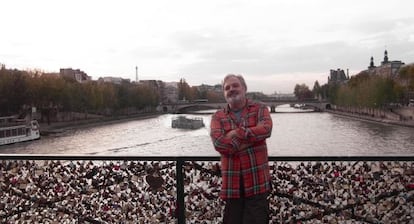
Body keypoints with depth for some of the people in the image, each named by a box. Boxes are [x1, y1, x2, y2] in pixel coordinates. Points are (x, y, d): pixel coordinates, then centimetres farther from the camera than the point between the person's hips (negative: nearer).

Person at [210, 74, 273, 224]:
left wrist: (236, 133, -14)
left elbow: (266, 129, -15)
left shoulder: (260, 109, 6)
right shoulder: (218, 117, 7)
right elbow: (218, 142, -11)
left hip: (257, 180, -1)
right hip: (231, 182, 2)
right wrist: (253, 138, -12)